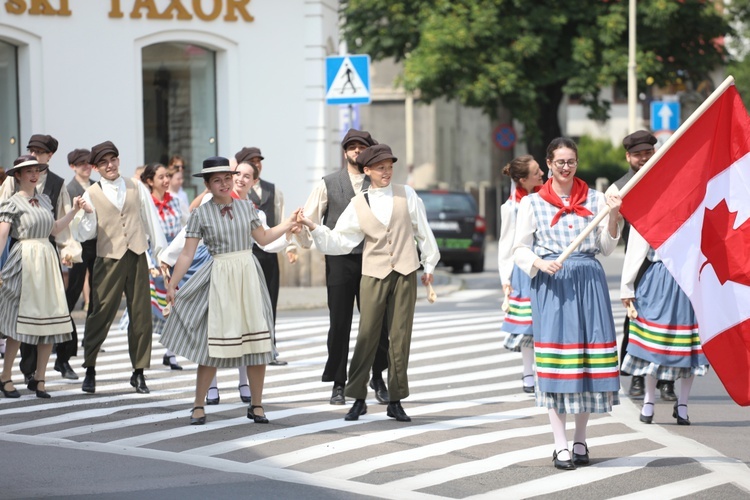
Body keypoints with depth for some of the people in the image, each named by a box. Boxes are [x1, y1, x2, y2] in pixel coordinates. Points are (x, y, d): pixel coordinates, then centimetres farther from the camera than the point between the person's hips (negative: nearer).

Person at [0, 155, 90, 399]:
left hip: (47, 260, 6)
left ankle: (39, 378, 9)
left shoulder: (44, 200, 15)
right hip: (25, 261, -6)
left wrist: (74, 210, 15)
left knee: (51, 320, 0)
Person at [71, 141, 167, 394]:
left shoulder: (137, 189, 10)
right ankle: (89, 369, 6)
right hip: (108, 259, -2)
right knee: (101, 314, -6)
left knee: (141, 315, 3)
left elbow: (152, 221, 14)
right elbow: (85, 234, 0)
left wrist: (161, 252, 11)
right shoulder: (92, 195, 3)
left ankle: (139, 372, 12)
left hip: (137, 257, 2)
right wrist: (81, 215, -20)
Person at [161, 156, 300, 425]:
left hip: (248, 275, 3)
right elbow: (187, 254, -2)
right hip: (220, 279, -3)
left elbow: (263, 238, 21)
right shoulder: (201, 214, -2)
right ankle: (198, 406, 8)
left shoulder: (246, 207, 7)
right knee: (213, 345, -3)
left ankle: (256, 405, 12)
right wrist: (171, 285, -7)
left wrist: (289, 223, 16)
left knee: (258, 343, 1)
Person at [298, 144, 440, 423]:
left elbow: (422, 231, 12)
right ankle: (358, 398, 4)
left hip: (405, 274, 1)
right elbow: (339, 242, 2)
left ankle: (395, 401, 7)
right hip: (373, 275, 0)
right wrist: (313, 228, -11)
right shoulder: (358, 205, 5)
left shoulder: (406, 195, 6)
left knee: (400, 337, 2)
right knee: (367, 336, -3)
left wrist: (429, 264, 13)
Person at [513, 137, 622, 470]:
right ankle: (560, 445, -3)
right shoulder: (532, 203, 6)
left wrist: (613, 217, -8)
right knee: (555, 361, -6)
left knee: (589, 357, 1)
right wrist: (540, 264, -14)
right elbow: (519, 249, 5)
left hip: (589, 282, 2)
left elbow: (607, 248, 8)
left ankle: (580, 440, 15)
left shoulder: (595, 200, 10)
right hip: (550, 284, -2)